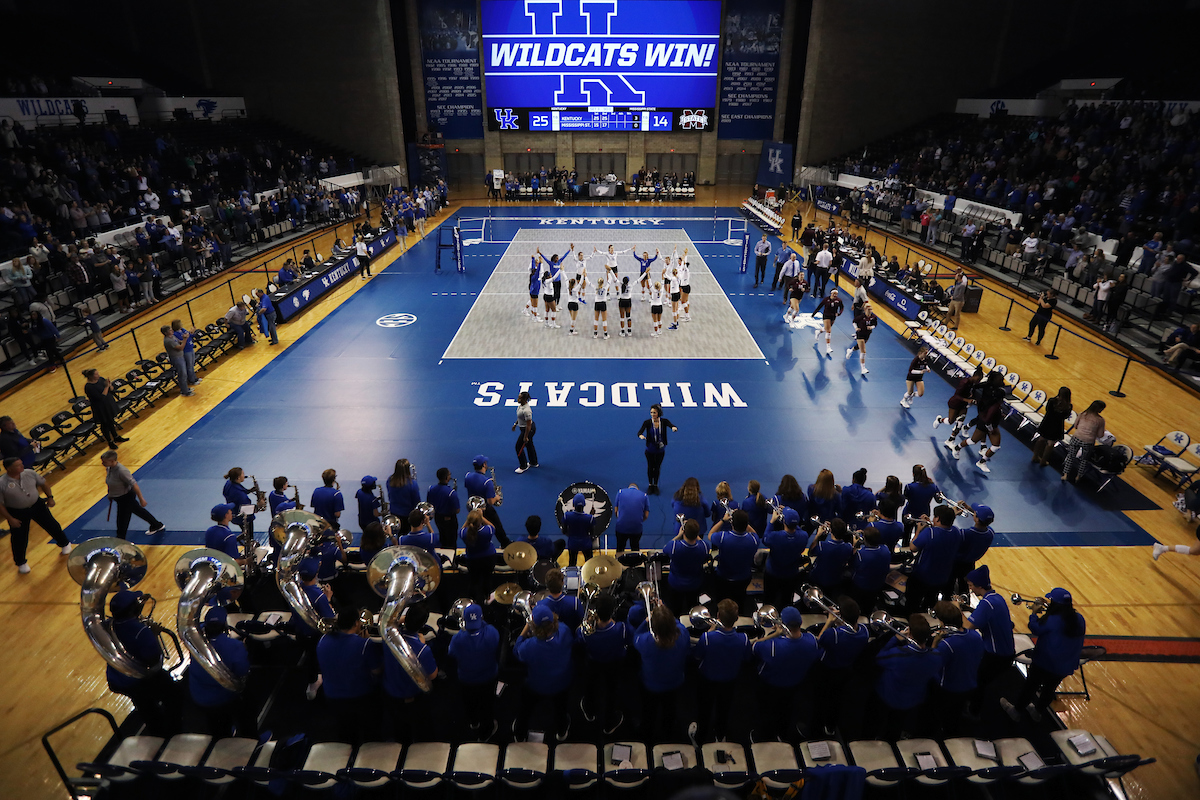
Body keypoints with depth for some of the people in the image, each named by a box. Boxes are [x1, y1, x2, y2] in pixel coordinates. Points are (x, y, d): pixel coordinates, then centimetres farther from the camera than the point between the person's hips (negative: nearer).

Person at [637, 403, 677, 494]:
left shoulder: (664, 421, -12)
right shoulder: (647, 422, -16)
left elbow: (672, 426, -29)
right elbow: (640, 432, -28)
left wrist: (674, 428, -54)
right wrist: (641, 436, -52)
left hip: (660, 450, 1)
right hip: (650, 450, -1)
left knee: (657, 467, 13)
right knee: (650, 467, 12)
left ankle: (655, 485, 32)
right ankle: (650, 485, 32)